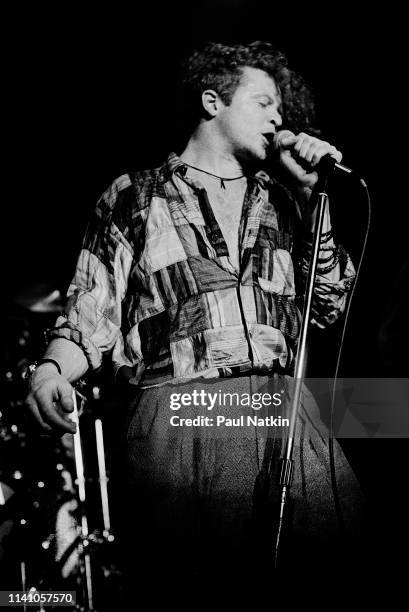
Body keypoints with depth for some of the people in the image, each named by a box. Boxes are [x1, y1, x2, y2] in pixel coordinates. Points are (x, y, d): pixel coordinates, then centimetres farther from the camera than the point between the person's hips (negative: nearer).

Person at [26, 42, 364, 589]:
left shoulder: (281, 200, 24)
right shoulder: (135, 199, 14)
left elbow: (329, 306, 17)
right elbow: (92, 312, 8)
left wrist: (314, 195, 12)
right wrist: (53, 367, -13)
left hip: (287, 402, 4)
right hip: (182, 407, -3)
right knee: (196, 564, -17)